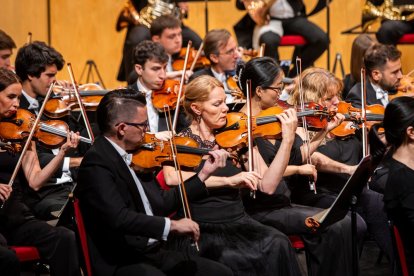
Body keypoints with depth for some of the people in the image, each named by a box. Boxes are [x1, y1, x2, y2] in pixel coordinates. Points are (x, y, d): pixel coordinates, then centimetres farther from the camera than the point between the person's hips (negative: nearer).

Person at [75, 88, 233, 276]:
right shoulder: (97, 163, -16)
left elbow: (161, 204, 16)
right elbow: (119, 218, -27)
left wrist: (204, 173, 17)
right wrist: (172, 225, -24)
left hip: (153, 252, 9)